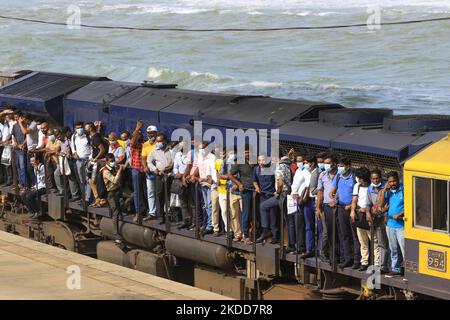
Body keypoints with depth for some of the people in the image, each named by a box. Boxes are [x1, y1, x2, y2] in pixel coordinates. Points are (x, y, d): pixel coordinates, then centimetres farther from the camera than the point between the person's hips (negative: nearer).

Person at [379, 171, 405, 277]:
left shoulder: (404, 190, -9)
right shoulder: (388, 191, 9)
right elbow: (381, 205, 2)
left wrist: (399, 215, -19)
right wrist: (384, 191, -5)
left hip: (401, 225, -6)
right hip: (390, 224, 6)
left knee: (404, 249, -9)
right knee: (393, 249, 16)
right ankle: (395, 269, 27)